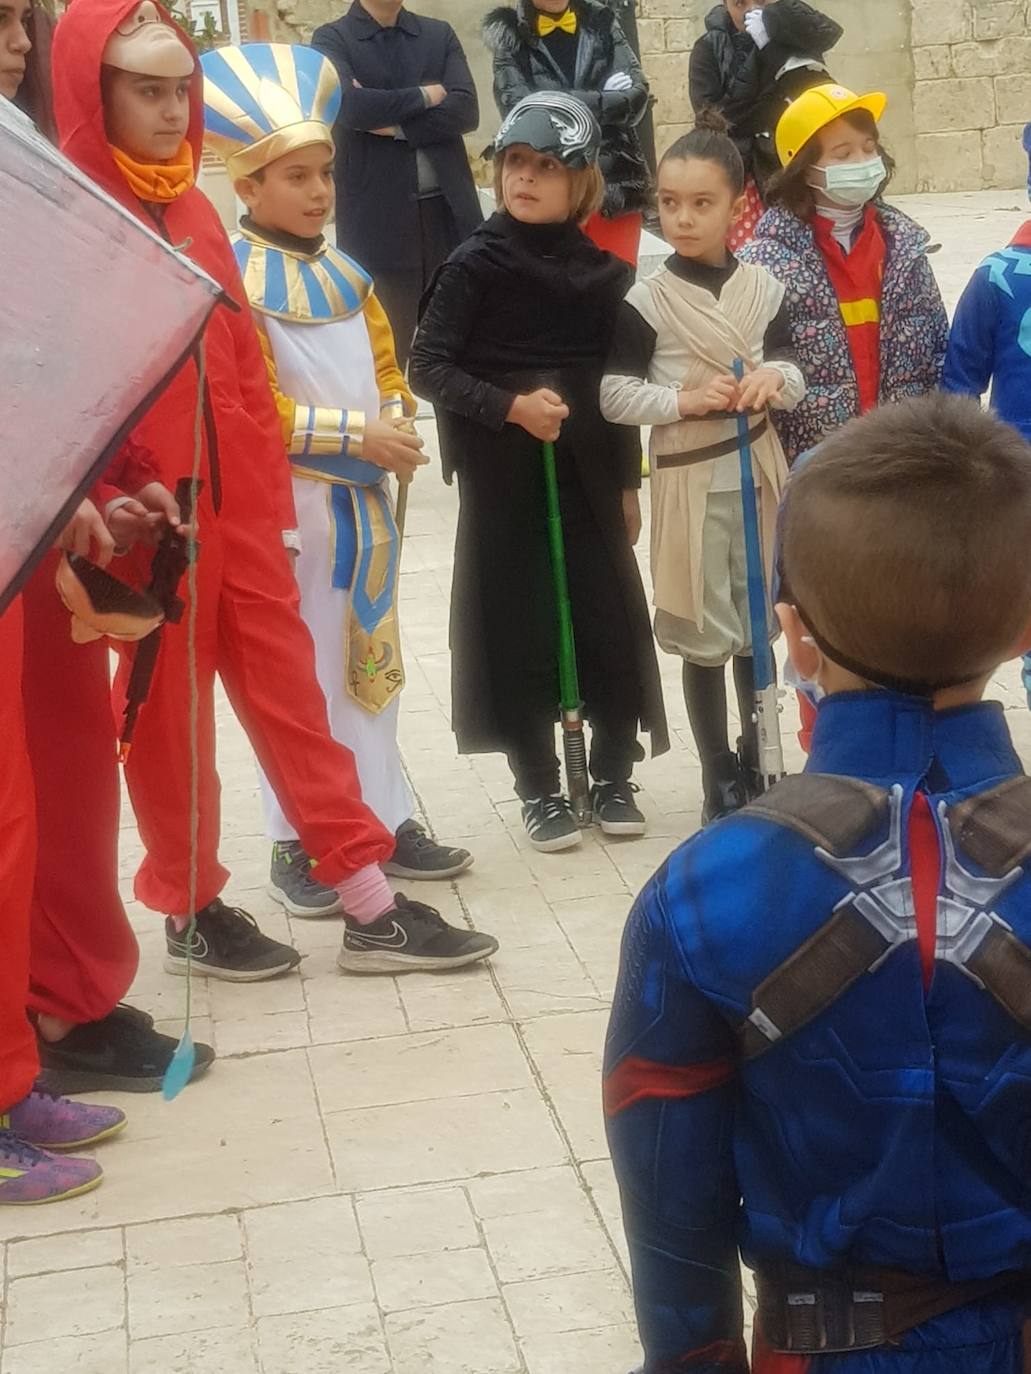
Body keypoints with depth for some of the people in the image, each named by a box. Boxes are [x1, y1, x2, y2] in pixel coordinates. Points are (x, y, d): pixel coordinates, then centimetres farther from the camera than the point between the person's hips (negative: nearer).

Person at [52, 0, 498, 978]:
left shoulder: (195, 211, 11)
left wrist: (272, 500, 13)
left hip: (238, 504, 6)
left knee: (289, 692, 8)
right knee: (168, 712, 7)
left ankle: (370, 908, 12)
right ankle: (190, 913, 22)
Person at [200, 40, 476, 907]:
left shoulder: (344, 273, 10)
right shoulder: (233, 279, -14)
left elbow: (386, 368, 17)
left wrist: (397, 426, -4)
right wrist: (356, 433, -19)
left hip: (366, 497, 7)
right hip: (291, 499, -7)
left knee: (371, 663, 14)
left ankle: (386, 822, 24)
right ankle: (296, 844, 10)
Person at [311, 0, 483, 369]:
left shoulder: (440, 35, 14)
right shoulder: (332, 39, 3)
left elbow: (466, 109, -1)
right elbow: (348, 104, -17)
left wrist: (394, 123, -11)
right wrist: (425, 96, -6)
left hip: (449, 211, 3)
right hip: (378, 219, -3)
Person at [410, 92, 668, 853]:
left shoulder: (603, 275, 3)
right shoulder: (475, 265, -6)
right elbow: (428, 367, -9)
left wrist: (628, 482, 10)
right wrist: (511, 406, -22)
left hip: (587, 476, 3)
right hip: (503, 482, -3)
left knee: (613, 626, 5)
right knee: (520, 633, 2)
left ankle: (614, 775, 22)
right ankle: (541, 789, 16)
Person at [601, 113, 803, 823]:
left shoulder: (762, 289, 1)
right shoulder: (647, 301, -9)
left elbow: (794, 372, 9)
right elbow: (613, 393, -9)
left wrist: (776, 378, -13)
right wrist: (684, 400, -21)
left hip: (759, 470, 3)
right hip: (690, 479, -3)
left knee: (759, 624, 13)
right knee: (706, 637, 3)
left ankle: (756, 763, 30)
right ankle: (720, 782, 15)